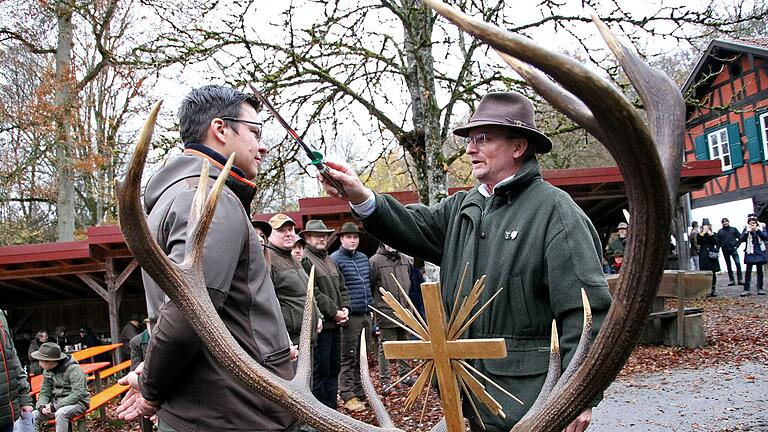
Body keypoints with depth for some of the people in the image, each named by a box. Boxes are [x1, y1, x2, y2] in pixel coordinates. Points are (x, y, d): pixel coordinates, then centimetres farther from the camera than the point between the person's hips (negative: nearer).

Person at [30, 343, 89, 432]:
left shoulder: (73, 369, -17)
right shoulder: (48, 371, 5)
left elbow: (78, 393, -23)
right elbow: (45, 392, 7)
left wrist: (55, 406, -26)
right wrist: (42, 406, -15)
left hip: (77, 403, -7)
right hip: (56, 403, 7)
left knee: (61, 413, -34)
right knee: (34, 415, -13)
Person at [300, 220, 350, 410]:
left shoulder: (330, 260, 18)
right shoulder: (304, 260, -11)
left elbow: (342, 287, 21)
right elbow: (313, 293, -18)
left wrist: (345, 309, 4)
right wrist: (334, 312, -14)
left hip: (335, 323, 9)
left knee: (334, 368, 15)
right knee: (320, 370, -3)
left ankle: (331, 409, 26)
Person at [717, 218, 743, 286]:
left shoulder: (733, 229, 7)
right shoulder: (720, 231, 8)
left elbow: (740, 237, 5)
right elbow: (718, 241, 9)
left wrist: (737, 244, -4)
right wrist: (721, 246, -3)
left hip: (733, 249, -2)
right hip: (725, 250, 2)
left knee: (738, 263, -13)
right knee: (728, 265, 5)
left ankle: (739, 279, -9)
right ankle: (732, 280, 10)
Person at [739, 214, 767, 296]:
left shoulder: (760, 228, 5)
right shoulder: (746, 229, 3)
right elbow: (741, 239, -6)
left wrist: (757, 230, -18)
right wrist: (747, 232, -18)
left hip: (759, 252, 1)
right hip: (750, 252, -1)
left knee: (760, 270, 6)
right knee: (748, 271, -4)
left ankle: (760, 288, 14)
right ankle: (746, 289, -4)